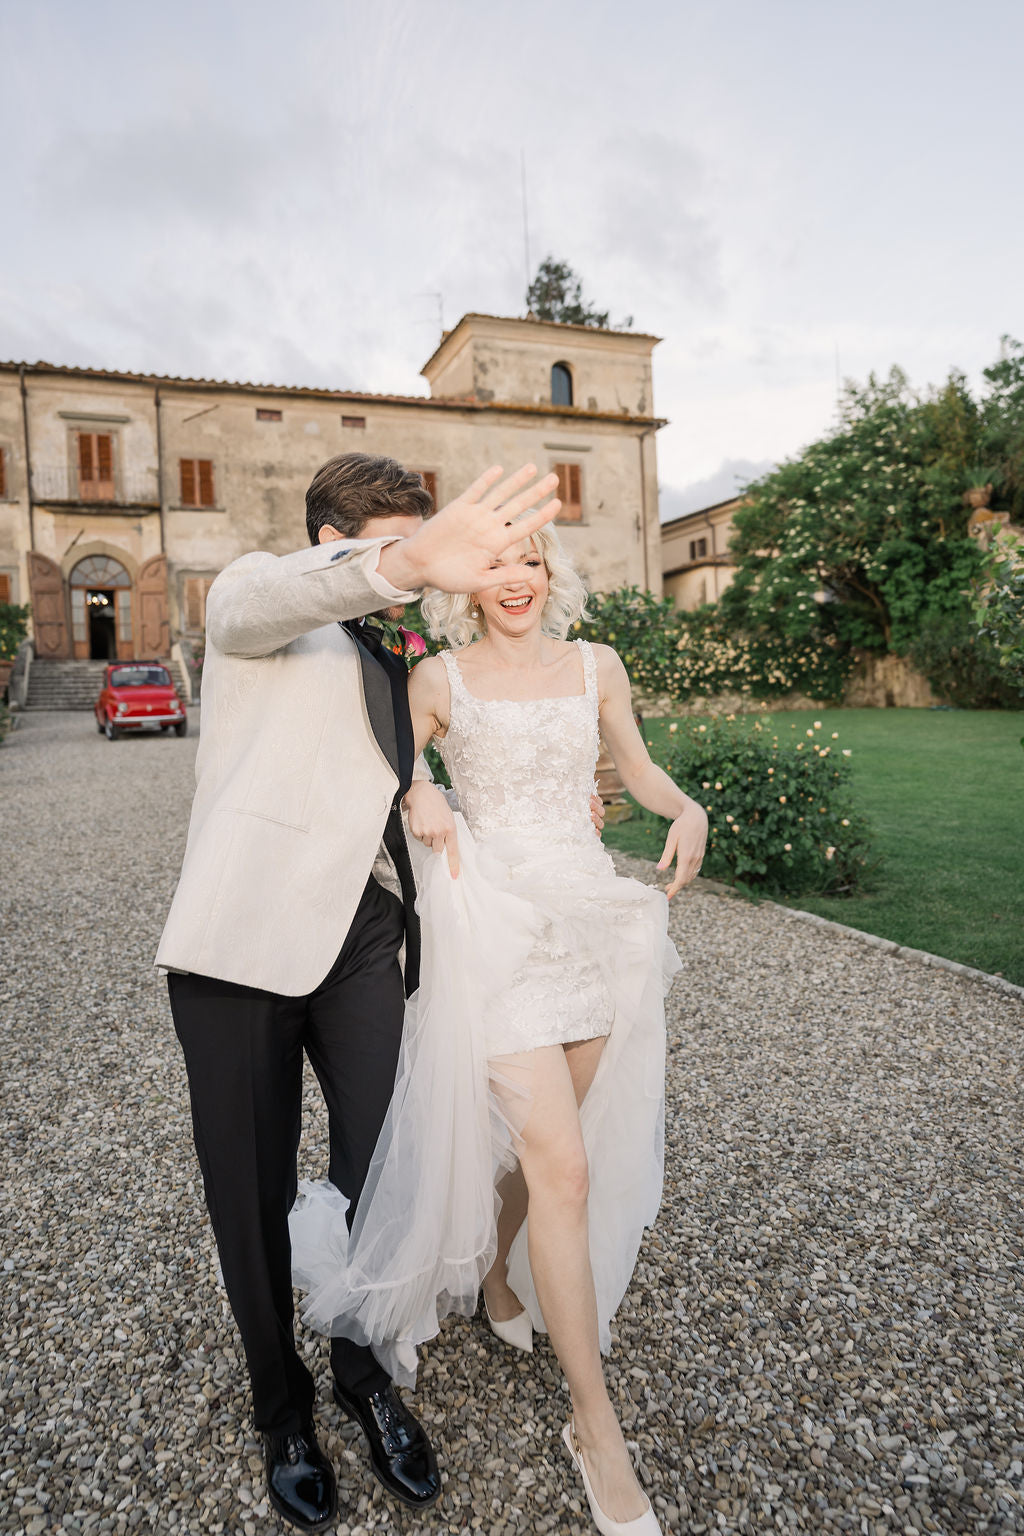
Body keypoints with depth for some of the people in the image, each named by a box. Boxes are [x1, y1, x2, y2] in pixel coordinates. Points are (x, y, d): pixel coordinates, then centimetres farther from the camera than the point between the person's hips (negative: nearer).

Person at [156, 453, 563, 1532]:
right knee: (252, 1192, 8)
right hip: (245, 937, -4)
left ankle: (364, 1373, 32)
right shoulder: (255, 601, 3)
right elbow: (266, 597, -24)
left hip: (362, 937, 5)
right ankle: (281, 1405, 32)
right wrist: (408, 563, -44)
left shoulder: (388, 670, 22)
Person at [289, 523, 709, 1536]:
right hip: (492, 919, -4)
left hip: (590, 911, 4)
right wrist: (418, 799, -11)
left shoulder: (595, 666, 7)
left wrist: (687, 809, -4)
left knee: (548, 1136, 17)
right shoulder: (439, 679, 0)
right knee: (564, 1167, -8)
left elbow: (639, 769, 15)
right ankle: (596, 1428, 11)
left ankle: (495, 1273, 49)